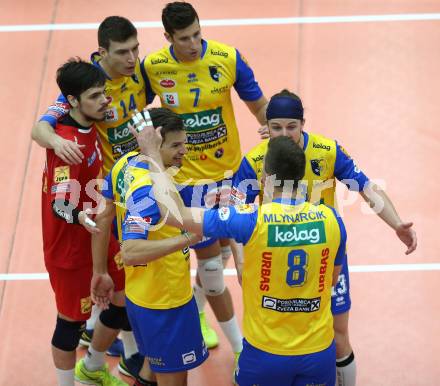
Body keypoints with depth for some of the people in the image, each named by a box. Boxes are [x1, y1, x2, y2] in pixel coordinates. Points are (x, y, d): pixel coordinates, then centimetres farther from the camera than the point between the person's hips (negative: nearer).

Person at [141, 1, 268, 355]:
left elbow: (260, 105, -4)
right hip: (189, 177, -2)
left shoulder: (228, 58, -13)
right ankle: (240, 348, 16)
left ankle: (195, 310, 49)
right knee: (210, 262, 0)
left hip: (230, 170, 3)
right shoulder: (153, 67, -14)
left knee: (223, 250, 19)